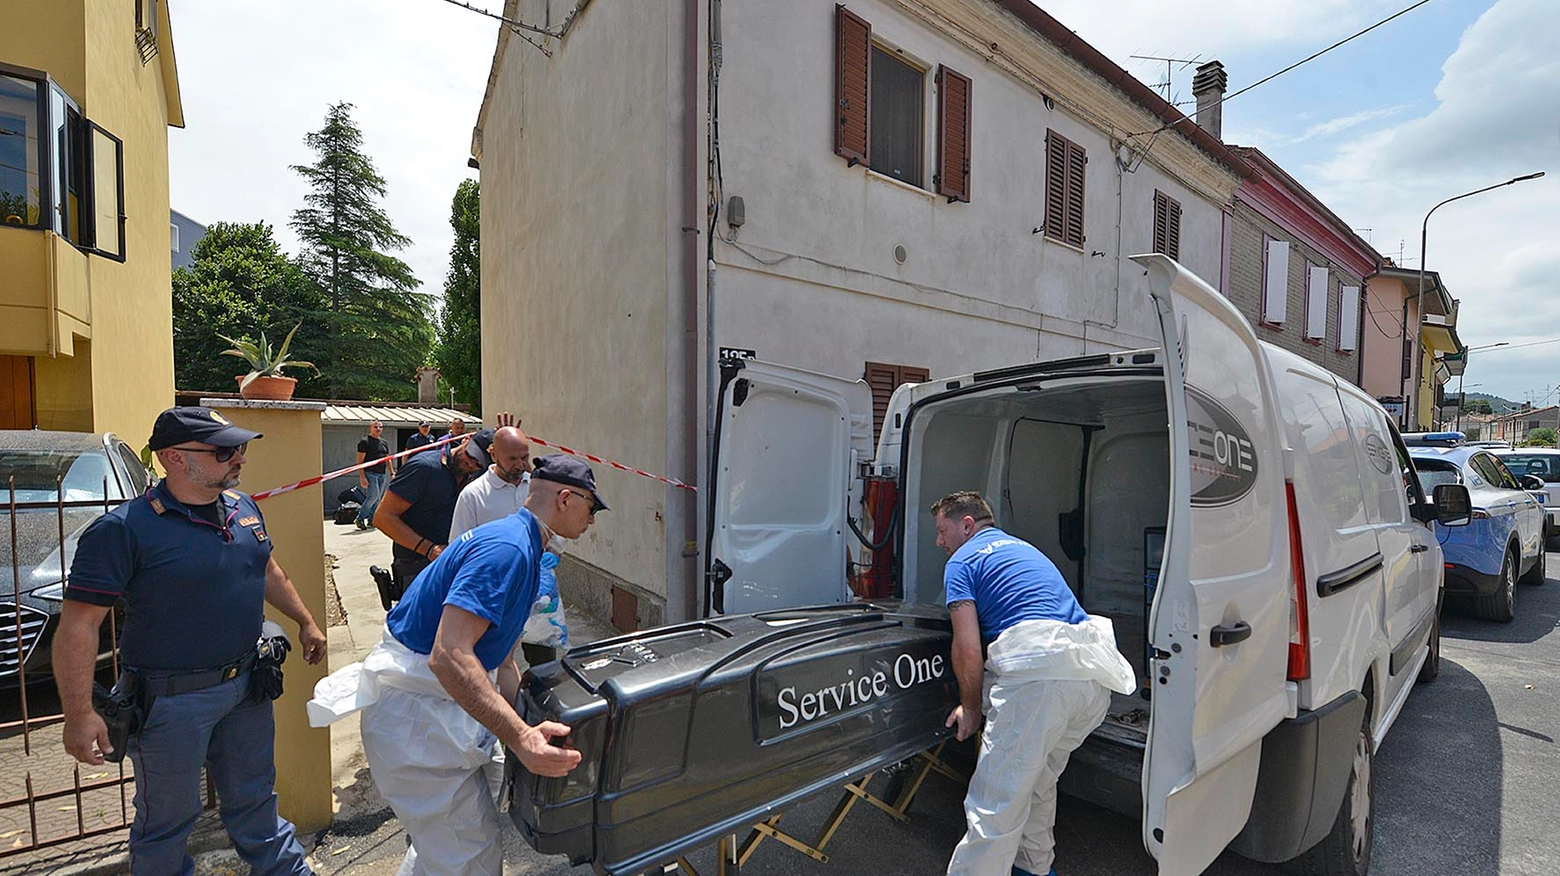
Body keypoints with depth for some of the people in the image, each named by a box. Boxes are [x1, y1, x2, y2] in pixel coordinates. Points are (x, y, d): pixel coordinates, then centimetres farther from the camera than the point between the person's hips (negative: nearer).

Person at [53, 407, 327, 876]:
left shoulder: (244, 507, 1)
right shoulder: (124, 529, -19)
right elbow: (78, 626, -18)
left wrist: (305, 622, 20)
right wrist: (79, 716, -20)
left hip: (247, 685, 6)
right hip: (173, 700, -6)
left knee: (254, 799, 24)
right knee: (167, 819, 15)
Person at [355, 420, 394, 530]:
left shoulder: (384, 442, 17)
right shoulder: (365, 441, -3)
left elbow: (388, 459, 22)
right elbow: (360, 461, -8)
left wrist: (392, 473, 13)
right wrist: (362, 477, -15)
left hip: (382, 474, 7)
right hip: (370, 473, -7)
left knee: (378, 498, 6)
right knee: (373, 496, -15)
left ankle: (371, 520, 13)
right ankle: (360, 519, -4)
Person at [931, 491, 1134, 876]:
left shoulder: (962, 561, 5)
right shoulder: (1024, 548, 29)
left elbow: (968, 649, -5)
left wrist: (970, 708, 11)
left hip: (1039, 673, -9)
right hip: (1095, 681, 9)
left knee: (995, 805, -3)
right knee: (1037, 782, 28)